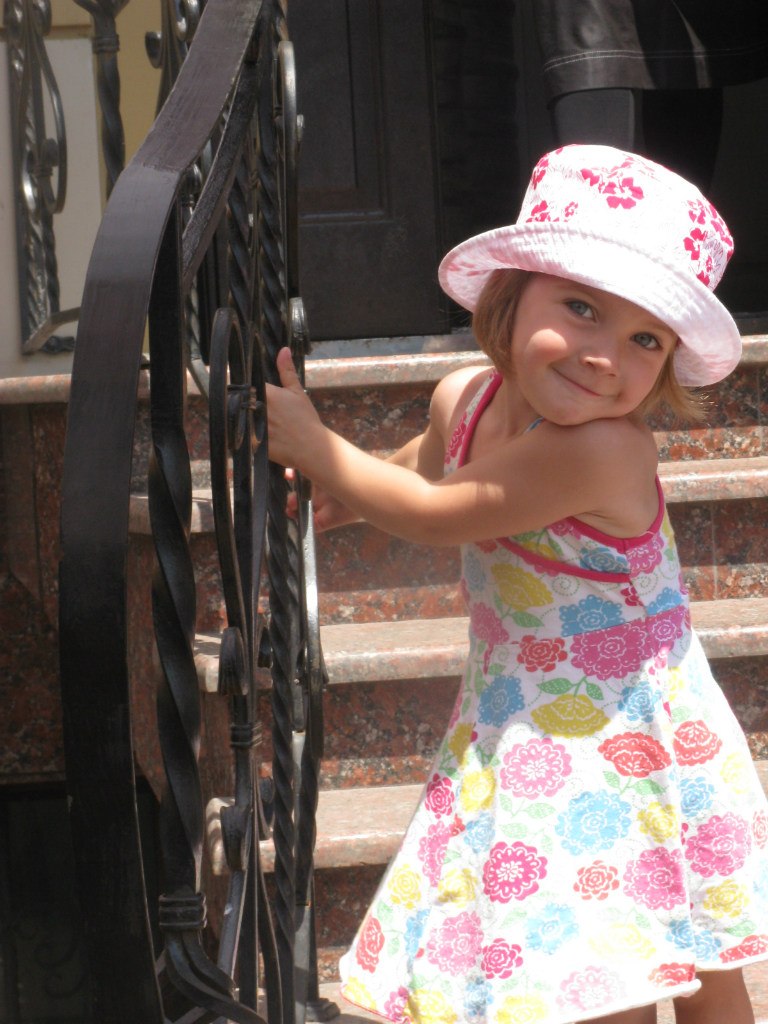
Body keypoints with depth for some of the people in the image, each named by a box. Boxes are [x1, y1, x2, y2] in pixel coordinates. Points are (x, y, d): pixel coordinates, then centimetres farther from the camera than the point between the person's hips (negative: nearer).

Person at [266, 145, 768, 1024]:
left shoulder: (602, 450, -31)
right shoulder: (464, 399, -6)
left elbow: (440, 516, -21)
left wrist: (314, 448, -12)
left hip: (615, 744, -7)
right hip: (518, 731, 7)